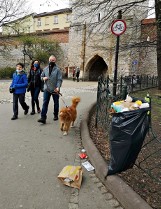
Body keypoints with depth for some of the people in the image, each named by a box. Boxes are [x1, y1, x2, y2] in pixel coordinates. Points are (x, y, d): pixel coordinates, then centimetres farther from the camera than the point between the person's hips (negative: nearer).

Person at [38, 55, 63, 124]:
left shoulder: (57, 69, -6)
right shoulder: (45, 69, 7)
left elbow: (59, 79, -11)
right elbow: (41, 76, 17)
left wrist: (58, 87, -25)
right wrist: (43, 78, -7)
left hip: (55, 90, -2)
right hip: (47, 89, 3)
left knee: (56, 103, 11)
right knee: (45, 103, -5)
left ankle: (56, 115, 29)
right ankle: (43, 118, -7)